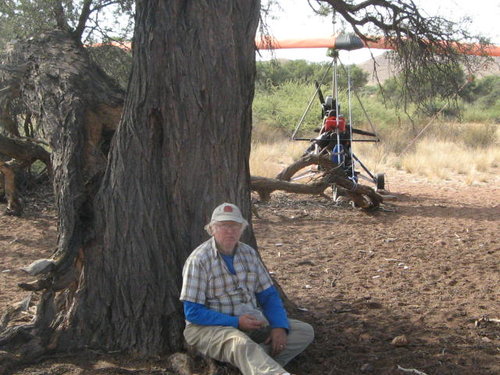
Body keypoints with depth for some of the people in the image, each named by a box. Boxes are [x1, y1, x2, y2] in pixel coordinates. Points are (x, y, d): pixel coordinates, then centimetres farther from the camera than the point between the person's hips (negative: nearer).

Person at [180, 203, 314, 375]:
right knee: (240, 343, -39)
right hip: (210, 327, -6)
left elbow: (268, 295, 10)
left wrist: (279, 326, -9)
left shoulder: (249, 253, 7)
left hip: (253, 323, 7)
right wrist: (236, 322, -21)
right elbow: (192, 312, -14)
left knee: (305, 331, -8)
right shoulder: (198, 260, -11)